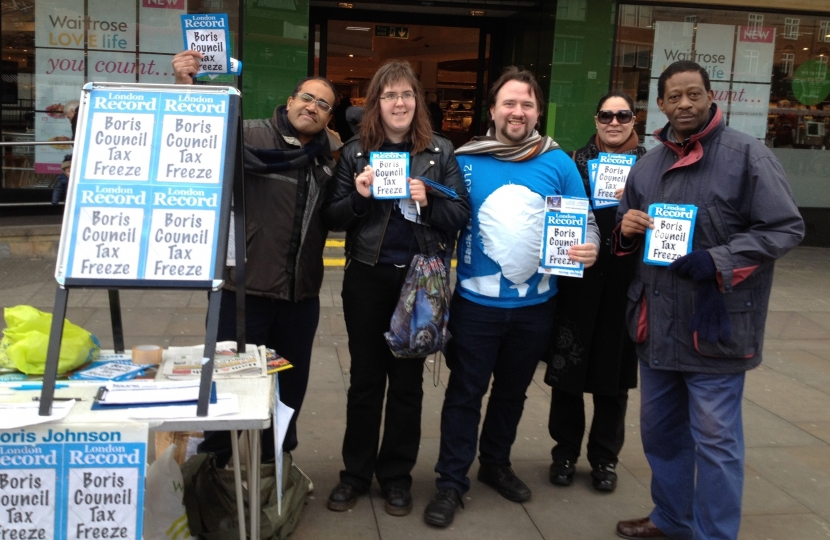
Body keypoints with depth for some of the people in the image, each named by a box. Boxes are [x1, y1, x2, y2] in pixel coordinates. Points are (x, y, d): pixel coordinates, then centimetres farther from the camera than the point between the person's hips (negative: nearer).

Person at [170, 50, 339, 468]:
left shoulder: (327, 158, 10)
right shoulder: (251, 137, -7)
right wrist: (186, 88, -35)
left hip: (301, 295, 5)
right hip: (244, 288, -5)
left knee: (290, 386, 18)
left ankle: (277, 462, 39)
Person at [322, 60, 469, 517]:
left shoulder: (440, 152, 2)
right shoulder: (355, 152, 2)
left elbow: (461, 214, -1)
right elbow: (332, 219, 1)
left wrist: (429, 202, -19)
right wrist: (358, 197, -17)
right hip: (367, 278, 0)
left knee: (407, 380, 10)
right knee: (365, 378, 10)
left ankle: (397, 476, 25)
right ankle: (355, 473, 24)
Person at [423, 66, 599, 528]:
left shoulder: (558, 163, -2)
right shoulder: (465, 161, -5)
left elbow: (584, 222, 1)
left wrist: (589, 249, -19)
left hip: (535, 304, 2)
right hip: (476, 301, -2)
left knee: (513, 390, 19)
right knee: (465, 393, 5)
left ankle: (496, 464, 39)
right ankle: (451, 483, 17)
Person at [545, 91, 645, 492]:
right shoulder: (575, 162, 3)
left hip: (625, 284, 1)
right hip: (577, 281, 0)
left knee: (614, 372, 9)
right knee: (567, 369, 6)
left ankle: (605, 458, 26)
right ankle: (565, 451, 25)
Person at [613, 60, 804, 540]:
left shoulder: (747, 155, -8)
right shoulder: (648, 166, 12)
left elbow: (786, 228, -11)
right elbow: (629, 244, 21)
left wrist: (718, 262, -21)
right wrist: (626, 230, -3)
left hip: (715, 324, -6)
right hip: (657, 324, 7)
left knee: (715, 440, 3)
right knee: (660, 430, 18)